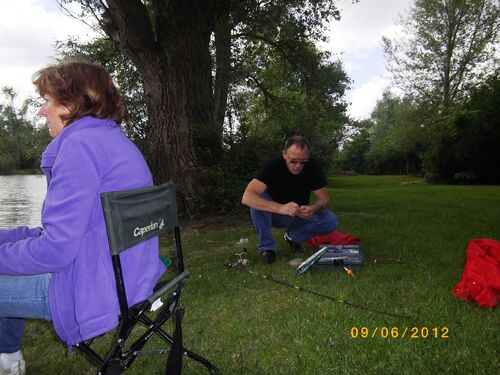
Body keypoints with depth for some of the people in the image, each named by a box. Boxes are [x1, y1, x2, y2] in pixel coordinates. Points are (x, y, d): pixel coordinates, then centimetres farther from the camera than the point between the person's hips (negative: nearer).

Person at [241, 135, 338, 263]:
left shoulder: (313, 167, -18)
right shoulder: (273, 165, -27)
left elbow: (323, 198, -15)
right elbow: (247, 197, -40)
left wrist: (314, 208, -40)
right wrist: (280, 208, -53)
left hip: (300, 216, 3)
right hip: (275, 214, -3)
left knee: (331, 221, -22)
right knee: (258, 200, -32)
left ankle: (293, 236, 5)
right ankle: (267, 247, -15)